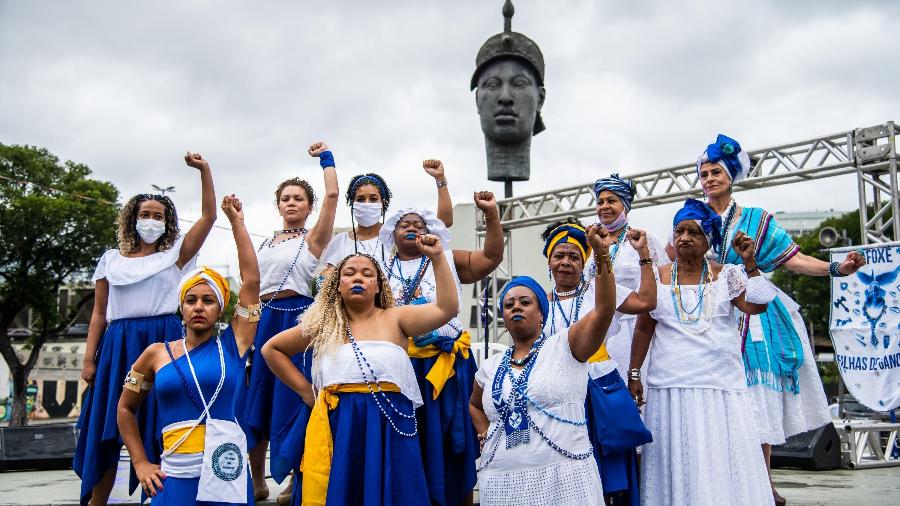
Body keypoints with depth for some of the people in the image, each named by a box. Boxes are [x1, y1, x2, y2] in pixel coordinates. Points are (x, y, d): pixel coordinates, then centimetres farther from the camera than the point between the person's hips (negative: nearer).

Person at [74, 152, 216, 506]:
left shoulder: (173, 255, 9)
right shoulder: (111, 260, 13)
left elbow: (208, 216, 0)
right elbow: (99, 313, 12)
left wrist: (204, 171, -8)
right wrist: (89, 359, 3)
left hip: (162, 340, -1)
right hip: (118, 345, 2)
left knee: (157, 428, -2)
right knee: (106, 429, 3)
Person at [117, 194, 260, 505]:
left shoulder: (232, 344, 3)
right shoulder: (157, 353, 8)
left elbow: (251, 280, -2)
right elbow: (126, 409, 20)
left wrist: (236, 222, 3)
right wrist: (140, 463, 10)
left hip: (227, 475, -1)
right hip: (174, 478, 1)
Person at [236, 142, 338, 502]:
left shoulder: (313, 238, 2)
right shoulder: (265, 244, 18)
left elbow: (332, 194, -11)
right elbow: (251, 285, 19)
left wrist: (326, 157, 0)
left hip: (297, 317, -5)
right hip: (264, 320, 6)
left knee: (292, 399, -4)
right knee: (255, 399, 6)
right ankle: (257, 483, 19)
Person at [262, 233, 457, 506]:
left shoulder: (395, 318, 5)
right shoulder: (322, 325, 9)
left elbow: (447, 308, -8)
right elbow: (270, 349, 18)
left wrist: (437, 258, -14)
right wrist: (305, 390, 10)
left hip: (388, 426, -1)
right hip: (337, 427, 1)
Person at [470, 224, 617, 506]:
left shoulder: (564, 346, 0)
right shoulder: (491, 367, 12)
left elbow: (604, 309, -14)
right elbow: (475, 404, 31)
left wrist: (601, 254, -24)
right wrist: (484, 434, 12)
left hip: (562, 477, -4)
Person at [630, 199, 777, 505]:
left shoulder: (725, 276, 6)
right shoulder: (658, 278, 7)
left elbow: (757, 306, -7)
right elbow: (643, 329, 9)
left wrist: (750, 264, -12)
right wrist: (633, 374, 7)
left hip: (721, 387, 0)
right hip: (670, 388, 1)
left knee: (720, 464, 1)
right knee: (676, 464, 3)